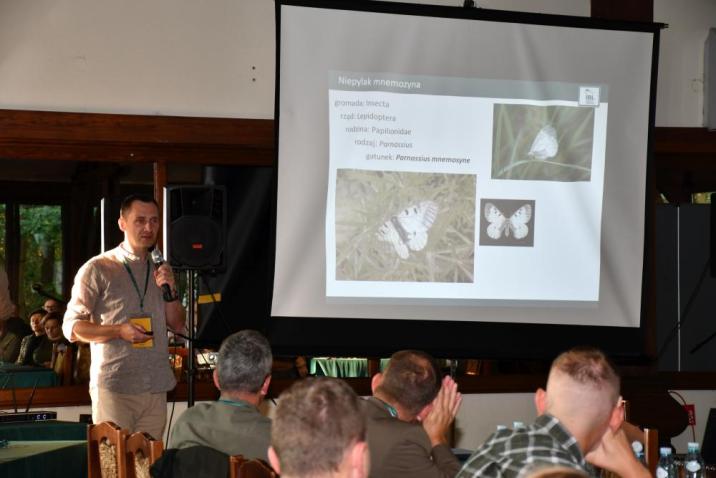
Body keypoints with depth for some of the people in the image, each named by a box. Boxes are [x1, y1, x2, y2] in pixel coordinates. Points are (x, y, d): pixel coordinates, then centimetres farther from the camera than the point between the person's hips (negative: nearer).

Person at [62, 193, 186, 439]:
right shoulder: (97, 269, -2)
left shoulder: (160, 270, 16)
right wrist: (119, 331, -18)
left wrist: (170, 291, -3)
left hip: (156, 388, 5)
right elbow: (72, 327, -5)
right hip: (114, 388, -5)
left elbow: (178, 325, 16)